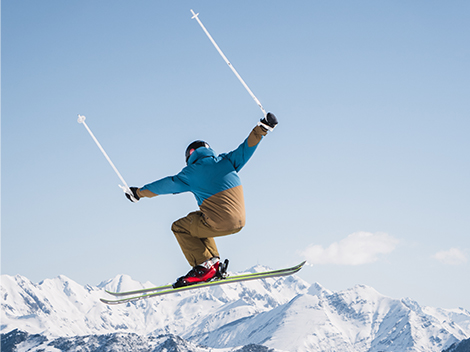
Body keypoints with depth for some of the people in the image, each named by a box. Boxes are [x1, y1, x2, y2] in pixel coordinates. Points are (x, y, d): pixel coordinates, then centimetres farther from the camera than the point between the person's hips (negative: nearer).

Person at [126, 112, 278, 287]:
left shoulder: (192, 173, 0)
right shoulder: (226, 161, 10)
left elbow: (167, 184, 6)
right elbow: (246, 148, 9)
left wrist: (139, 193, 17)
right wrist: (262, 128, 17)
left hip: (217, 224, -7)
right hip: (239, 222, 7)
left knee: (179, 227, 15)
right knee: (196, 223, 30)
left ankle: (205, 266, 4)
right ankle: (213, 261, 20)